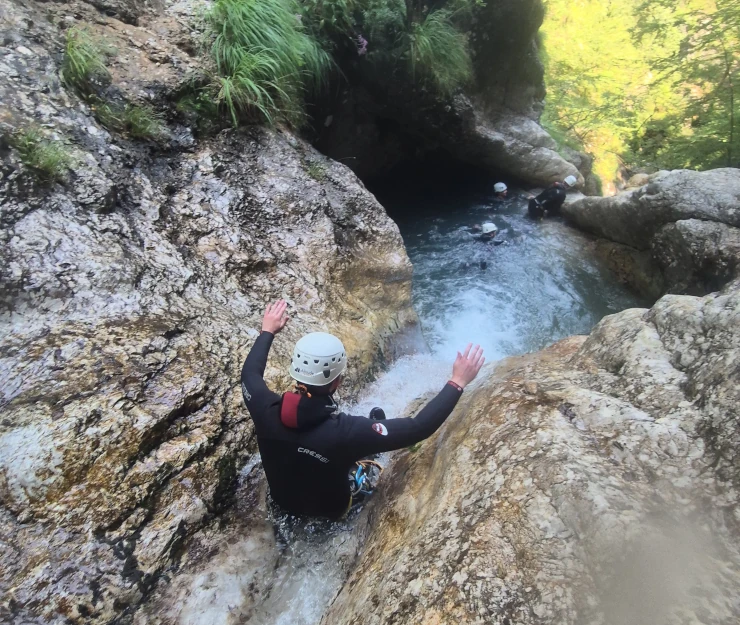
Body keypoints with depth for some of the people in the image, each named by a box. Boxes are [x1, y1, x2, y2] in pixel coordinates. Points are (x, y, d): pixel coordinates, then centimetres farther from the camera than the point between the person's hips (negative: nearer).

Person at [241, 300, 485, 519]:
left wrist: (268, 331, 6)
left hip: (282, 500, 4)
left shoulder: (266, 409, -31)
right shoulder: (346, 431, -44)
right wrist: (457, 382, -30)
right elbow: (419, 428, -39)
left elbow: (250, 372, -8)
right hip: (330, 509, -3)